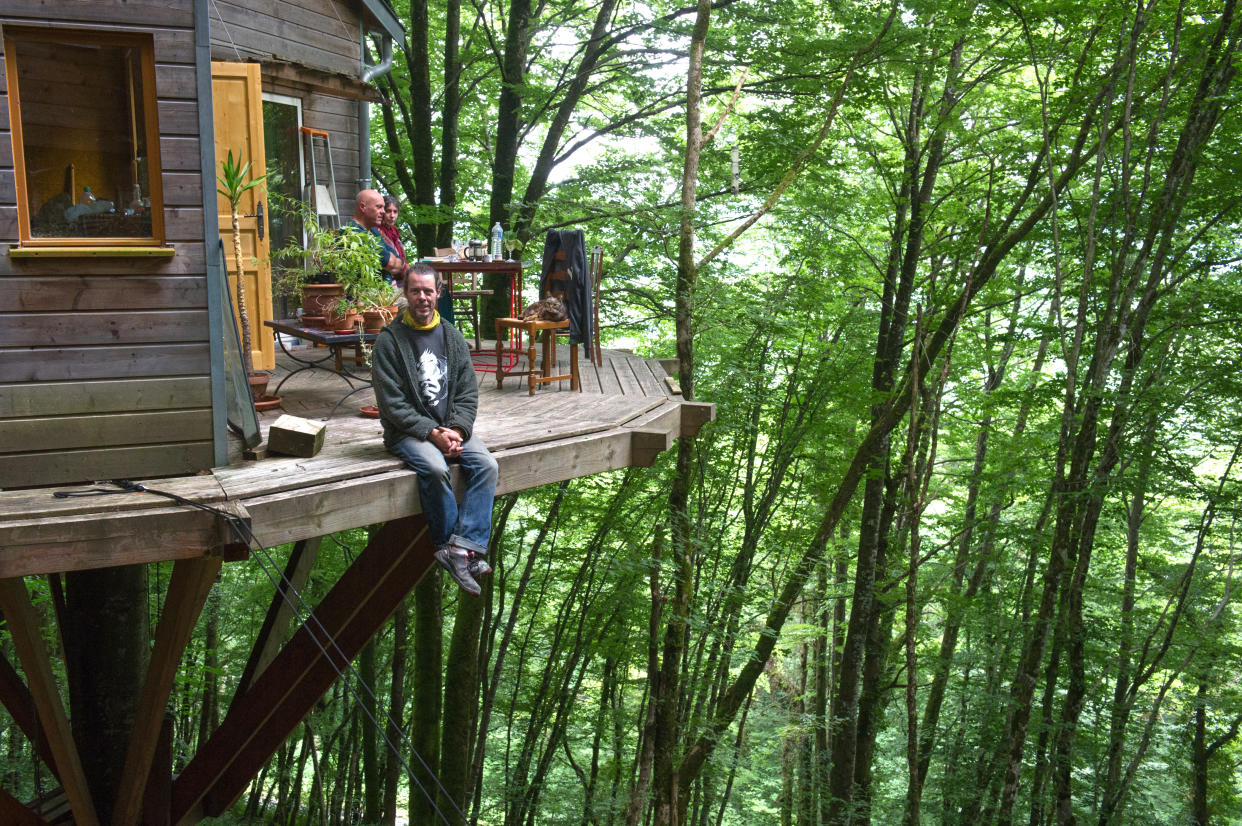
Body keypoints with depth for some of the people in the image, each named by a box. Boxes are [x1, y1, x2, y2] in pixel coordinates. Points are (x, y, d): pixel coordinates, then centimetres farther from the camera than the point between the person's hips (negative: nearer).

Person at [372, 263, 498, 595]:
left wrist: (457, 430, -10)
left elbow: (468, 394, 8)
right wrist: (432, 433, -17)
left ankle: (460, 548, -26)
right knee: (435, 469, -32)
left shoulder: (452, 337, 11)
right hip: (407, 431, -4)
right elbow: (392, 404, -9)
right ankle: (461, 548, -19)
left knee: (486, 465, -21)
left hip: (451, 427, 5)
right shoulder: (389, 340, -3)